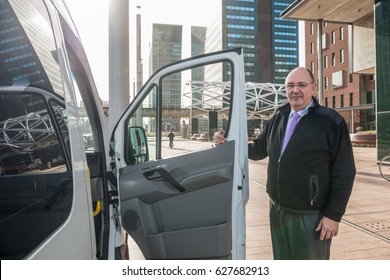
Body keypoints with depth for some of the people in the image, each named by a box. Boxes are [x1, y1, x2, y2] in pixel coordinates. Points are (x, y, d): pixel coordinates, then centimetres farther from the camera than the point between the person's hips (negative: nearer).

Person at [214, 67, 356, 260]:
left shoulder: (330, 121, -11)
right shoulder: (278, 119, 7)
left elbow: (344, 172, -11)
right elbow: (258, 150, 15)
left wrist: (334, 214, -13)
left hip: (310, 215, -5)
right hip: (278, 211, 6)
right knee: (282, 263, 22)